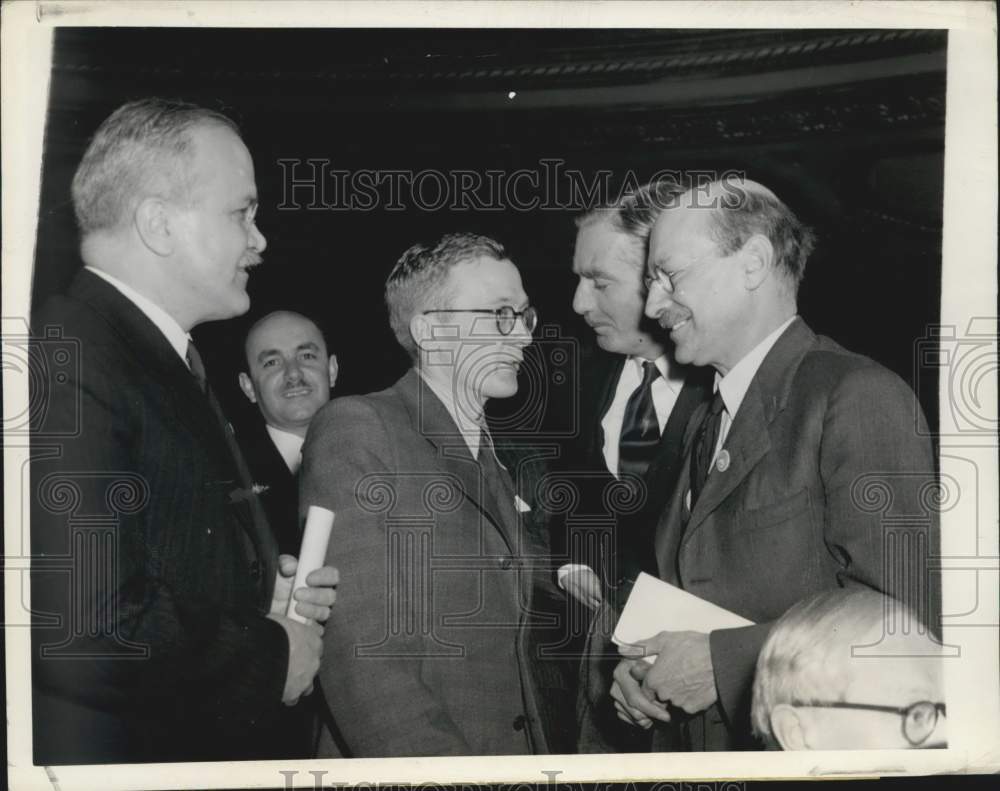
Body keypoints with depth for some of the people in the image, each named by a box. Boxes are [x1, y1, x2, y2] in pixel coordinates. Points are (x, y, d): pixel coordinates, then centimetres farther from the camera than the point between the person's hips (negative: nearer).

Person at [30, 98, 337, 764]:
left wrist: (263, 595, 3)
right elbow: (88, 634, -28)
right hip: (118, 757, -9)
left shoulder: (171, 364, 10)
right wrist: (272, 655, -15)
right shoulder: (65, 364, -21)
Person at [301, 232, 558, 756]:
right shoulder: (354, 429, -12)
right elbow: (359, 647, -20)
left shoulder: (497, 461, 10)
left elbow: (511, 652, 13)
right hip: (415, 770, -7)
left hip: (522, 754, 7)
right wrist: (447, 771, -24)